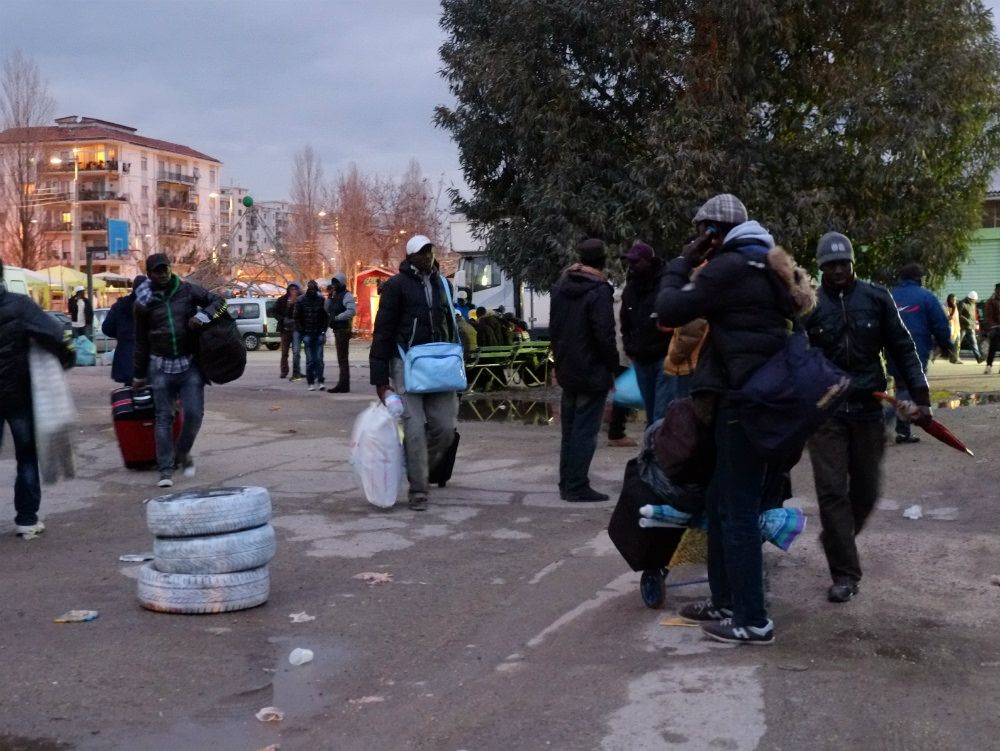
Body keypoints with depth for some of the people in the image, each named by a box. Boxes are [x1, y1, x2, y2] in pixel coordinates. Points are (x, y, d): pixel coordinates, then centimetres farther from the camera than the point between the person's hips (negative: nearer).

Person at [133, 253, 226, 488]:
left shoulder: (187, 291, 1)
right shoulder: (144, 302, 2)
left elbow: (219, 301, 5)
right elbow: (141, 342, 9)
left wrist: (203, 315, -15)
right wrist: (138, 376, 13)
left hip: (190, 364, 0)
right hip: (160, 367, 0)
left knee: (194, 413, -5)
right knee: (164, 418, 0)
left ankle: (182, 453, 21)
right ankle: (166, 469, 3)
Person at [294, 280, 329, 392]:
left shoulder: (321, 300, 5)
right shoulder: (300, 301, 1)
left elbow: (326, 316, 7)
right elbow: (296, 317, 4)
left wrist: (323, 330, -2)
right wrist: (302, 332, -3)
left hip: (318, 334, 1)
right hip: (307, 335, -1)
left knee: (319, 358, -4)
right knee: (310, 359, 0)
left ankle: (320, 381, 0)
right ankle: (310, 382, 6)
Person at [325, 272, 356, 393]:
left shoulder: (347, 295, -10)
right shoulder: (335, 295, 19)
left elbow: (352, 311, -24)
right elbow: (327, 310, 17)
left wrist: (337, 317, -23)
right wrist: (330, 297, 3)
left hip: (343, 329, -9)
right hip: (337, 329, 9)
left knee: (342, 358, -9)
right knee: (341, 358, 13)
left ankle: (343, 385, -8)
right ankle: (343, 383, 19)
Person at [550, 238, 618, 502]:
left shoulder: (560, 286, 9)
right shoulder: (599, 290, -16)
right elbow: (605, 335, -20)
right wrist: (613, 366, -8)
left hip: (567, 370, 8)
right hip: (592, 371, -8)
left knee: (569, 429, 15)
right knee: (585, 431, -3)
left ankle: (566, 484, 19)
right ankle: (578, 488, -1)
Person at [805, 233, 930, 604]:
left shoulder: (876, 298, 1)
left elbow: (901, 347, 4)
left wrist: (919, 394, -4)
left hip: (868, 409, 2)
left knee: (866, 491, 11)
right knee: (832, 490, -6)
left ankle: (837, 542, 38)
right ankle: (845, 574, 1)